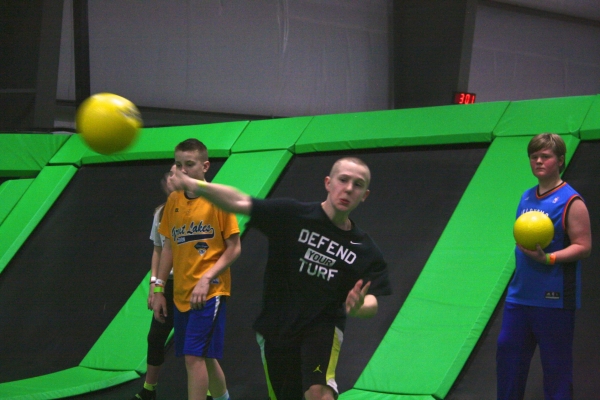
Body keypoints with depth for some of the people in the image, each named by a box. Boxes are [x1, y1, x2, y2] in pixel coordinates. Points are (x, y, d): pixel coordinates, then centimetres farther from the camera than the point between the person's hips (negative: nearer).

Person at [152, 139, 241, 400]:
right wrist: (158, 288, 9)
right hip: (181, 294, 6)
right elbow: (169, 247, 14)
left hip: (210, 293, -6)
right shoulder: (173, 200, 7)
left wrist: (207, 279, -19)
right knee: (204, 358, 16)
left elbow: (234, 248, -9)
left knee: (194, 357, -15)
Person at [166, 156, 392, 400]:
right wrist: (196, 186, -35)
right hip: (275, 330, 1)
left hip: (323, 327, -1)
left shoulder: (366, 251, -4)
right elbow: (239, 202, -17)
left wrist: (357, 308, -36)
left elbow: (371, 303, -10)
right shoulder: (292, 215, -9)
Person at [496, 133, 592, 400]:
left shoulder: (571, 202, -11)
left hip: (554, 298, -7)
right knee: (507, 349, 9)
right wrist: (522, 248, 9)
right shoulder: (527, 197, 11)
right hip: (520, 294, 7)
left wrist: (548, 258, -25)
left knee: (555, 363, 0)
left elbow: (583, 246, -15)